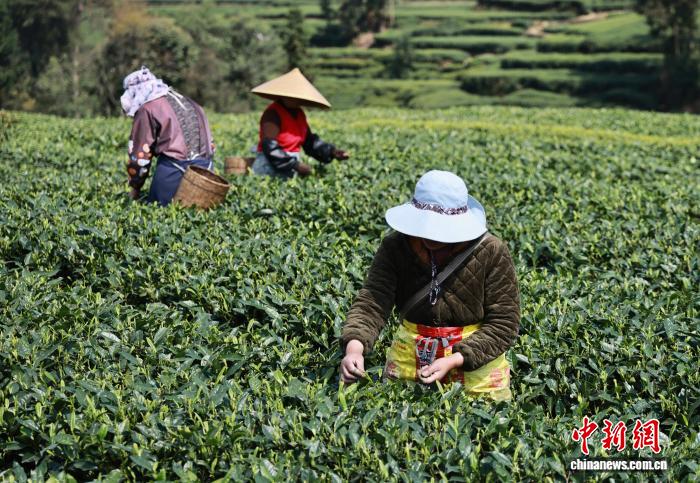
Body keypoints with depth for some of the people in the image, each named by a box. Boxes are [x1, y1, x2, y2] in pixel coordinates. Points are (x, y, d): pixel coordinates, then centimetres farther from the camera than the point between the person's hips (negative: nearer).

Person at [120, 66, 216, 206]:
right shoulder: (186, 101, 24)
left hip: (175, 166, -6)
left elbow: (139, 154, 2)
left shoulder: (146, 110, 2)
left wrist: (135, 186, 14)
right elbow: (209, 141, 24)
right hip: (205, 165, 6)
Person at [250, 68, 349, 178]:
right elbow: (270, 147, -23)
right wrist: (295, 165, -24)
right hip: (272, 167, -8)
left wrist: (331, 151, 5)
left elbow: (309, 141, 20)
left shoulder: (299, 114, 12)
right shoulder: (273, 114, -15)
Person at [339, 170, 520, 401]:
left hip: (476, 354, -2)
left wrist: (454, 360, -26)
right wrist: (354, 346, -42)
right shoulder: (395, 247, -12)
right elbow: (371, 303, -22)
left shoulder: (492, 253, -17)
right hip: (410, 353, 2)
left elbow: (503, 323, -15)